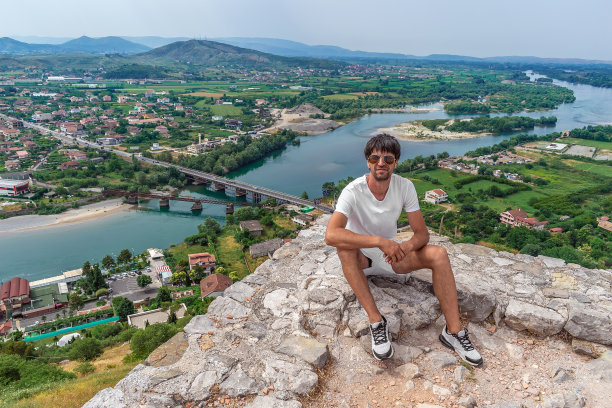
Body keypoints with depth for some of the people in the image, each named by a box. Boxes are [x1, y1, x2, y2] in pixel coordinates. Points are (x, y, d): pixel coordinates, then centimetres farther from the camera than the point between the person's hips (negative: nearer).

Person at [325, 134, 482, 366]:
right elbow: (331, 235, -40)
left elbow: (422, 233, -8)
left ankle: (453, 331, -13)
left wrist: (406, 247, -33)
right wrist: (380, 241, -46)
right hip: (360, 255, -3)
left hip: (390, 252, 3)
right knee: (345, 247, -37)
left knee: (438, 255, -18)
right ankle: (376, 321, -31)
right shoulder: (353, 191, -25)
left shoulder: (405, 187, -12)